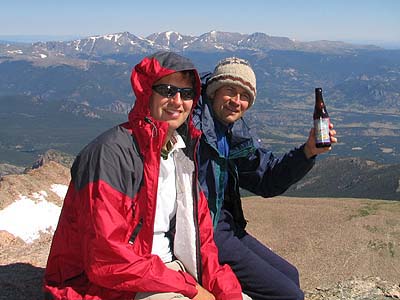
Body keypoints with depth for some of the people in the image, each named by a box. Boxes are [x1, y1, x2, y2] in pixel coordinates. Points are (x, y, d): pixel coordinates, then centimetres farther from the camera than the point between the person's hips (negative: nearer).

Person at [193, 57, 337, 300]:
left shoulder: (238, 134, 8)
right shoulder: (192, 125, -18)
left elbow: (268, 180, 10)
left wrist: (308, 151, -3)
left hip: (225, 224, 9)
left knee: (289, 275, 23)